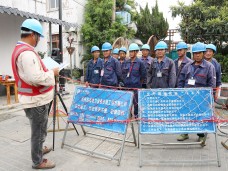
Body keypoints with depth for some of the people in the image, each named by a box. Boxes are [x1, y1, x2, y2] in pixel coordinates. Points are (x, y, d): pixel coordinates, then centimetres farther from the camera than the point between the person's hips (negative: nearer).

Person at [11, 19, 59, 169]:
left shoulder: (20, 49, 11)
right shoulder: (27, 52, -24)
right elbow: (36, 78, -31)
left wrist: (46, 71, 12)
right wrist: (52, 73, -16)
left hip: (35, 98, 10)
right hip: (36, 100, -10)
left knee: (39, 129, 27)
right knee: (39, 131, 6)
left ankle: (39, 149, 47)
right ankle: (38, 161, 24)